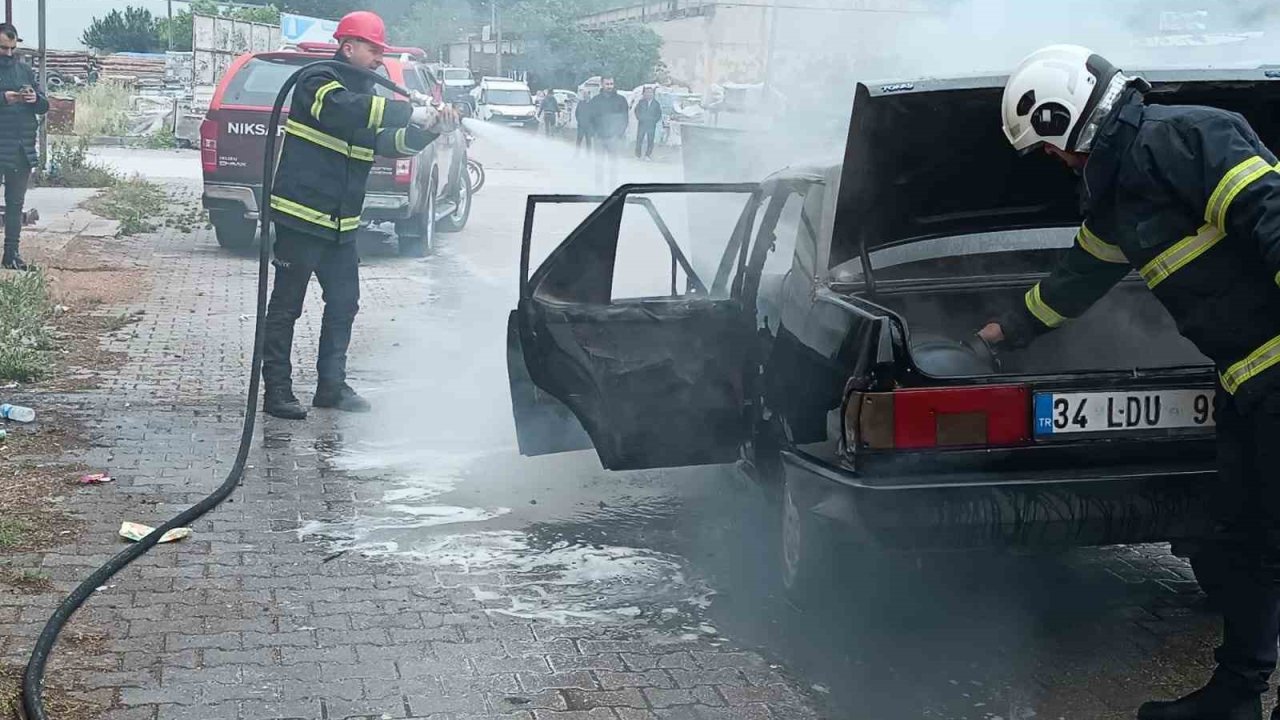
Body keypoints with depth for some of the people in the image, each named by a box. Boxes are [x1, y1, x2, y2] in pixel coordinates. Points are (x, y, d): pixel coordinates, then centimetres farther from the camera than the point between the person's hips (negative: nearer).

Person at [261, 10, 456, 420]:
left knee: (344, 304, 10)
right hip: (300, 216, -8)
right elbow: (348, 112, -30)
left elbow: (390, 143, 9)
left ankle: (331, 386, 20)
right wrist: (410, 112, -31)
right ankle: (277, 391, 4)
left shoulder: (364, 93, 16)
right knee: (286, 306, -1)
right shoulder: (318, 82, -9)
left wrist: (430, 130, -8)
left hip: (340, 224, 8)